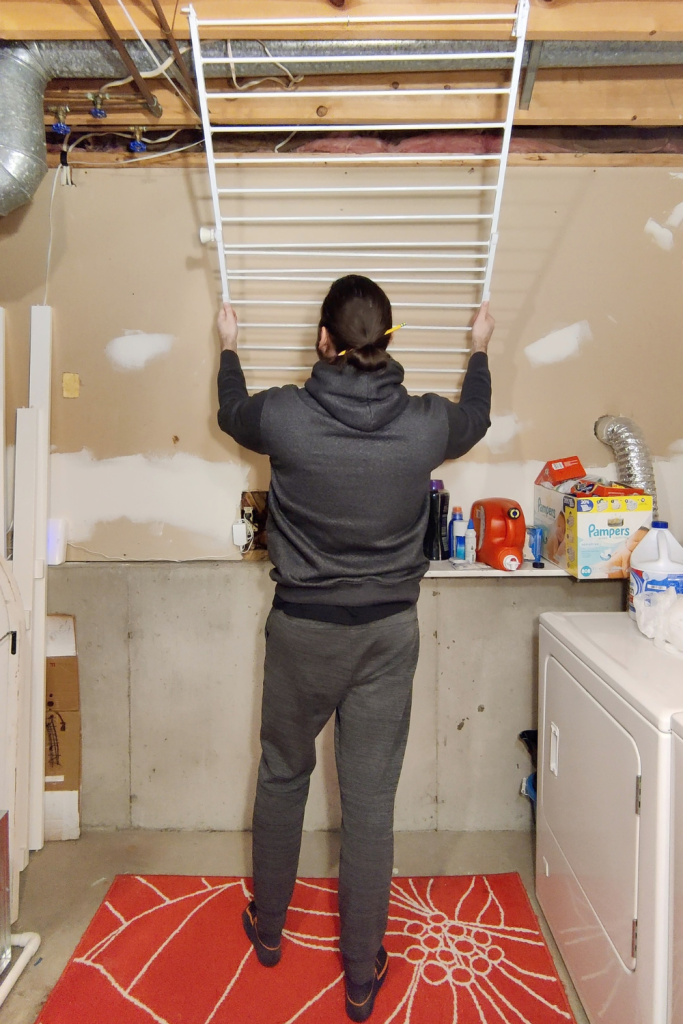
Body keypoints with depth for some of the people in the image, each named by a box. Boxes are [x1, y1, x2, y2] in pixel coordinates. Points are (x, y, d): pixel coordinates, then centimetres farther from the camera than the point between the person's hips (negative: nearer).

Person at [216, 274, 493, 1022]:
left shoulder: (283, 415, -13)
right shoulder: (425, 423, -11)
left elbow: (232, 414, 11)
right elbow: (475, 420, 14)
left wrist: (229, 347, 30)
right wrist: (479, 350, 32)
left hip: (301, 628, 0)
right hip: (387, 633, 1)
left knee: (282, 777, 21)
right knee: (370, 799, 11)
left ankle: (268, 929, 43)